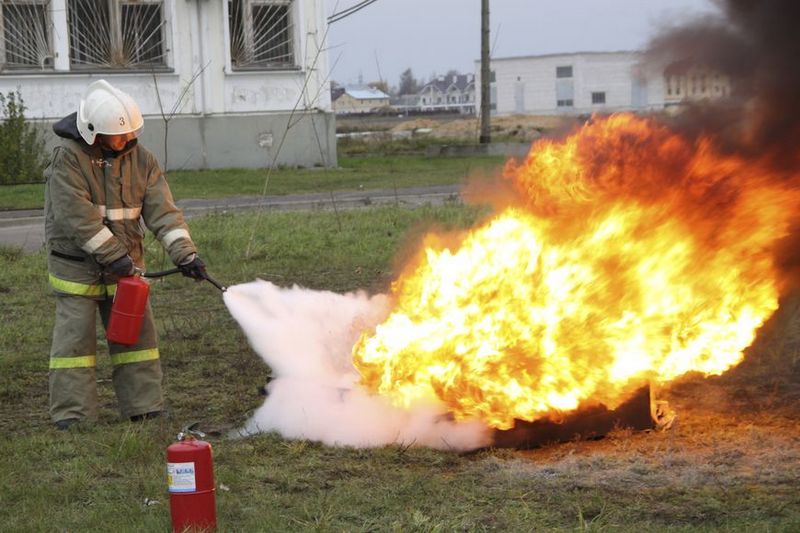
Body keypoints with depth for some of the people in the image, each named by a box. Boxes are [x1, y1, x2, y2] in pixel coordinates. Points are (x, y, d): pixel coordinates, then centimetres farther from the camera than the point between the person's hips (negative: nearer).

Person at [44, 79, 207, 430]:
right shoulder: (68, 159, -16)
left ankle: (144, 407, 16)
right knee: (75, 336, -2)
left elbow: (162, 210, -7)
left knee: (137, 332, 7)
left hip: (125, 263, 5)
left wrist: (184, 253, -19)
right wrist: (114, 256, -25)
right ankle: (72, 414, 4)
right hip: (77, 264, -5)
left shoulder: (139, 158, -1)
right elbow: (77, 217, -23)